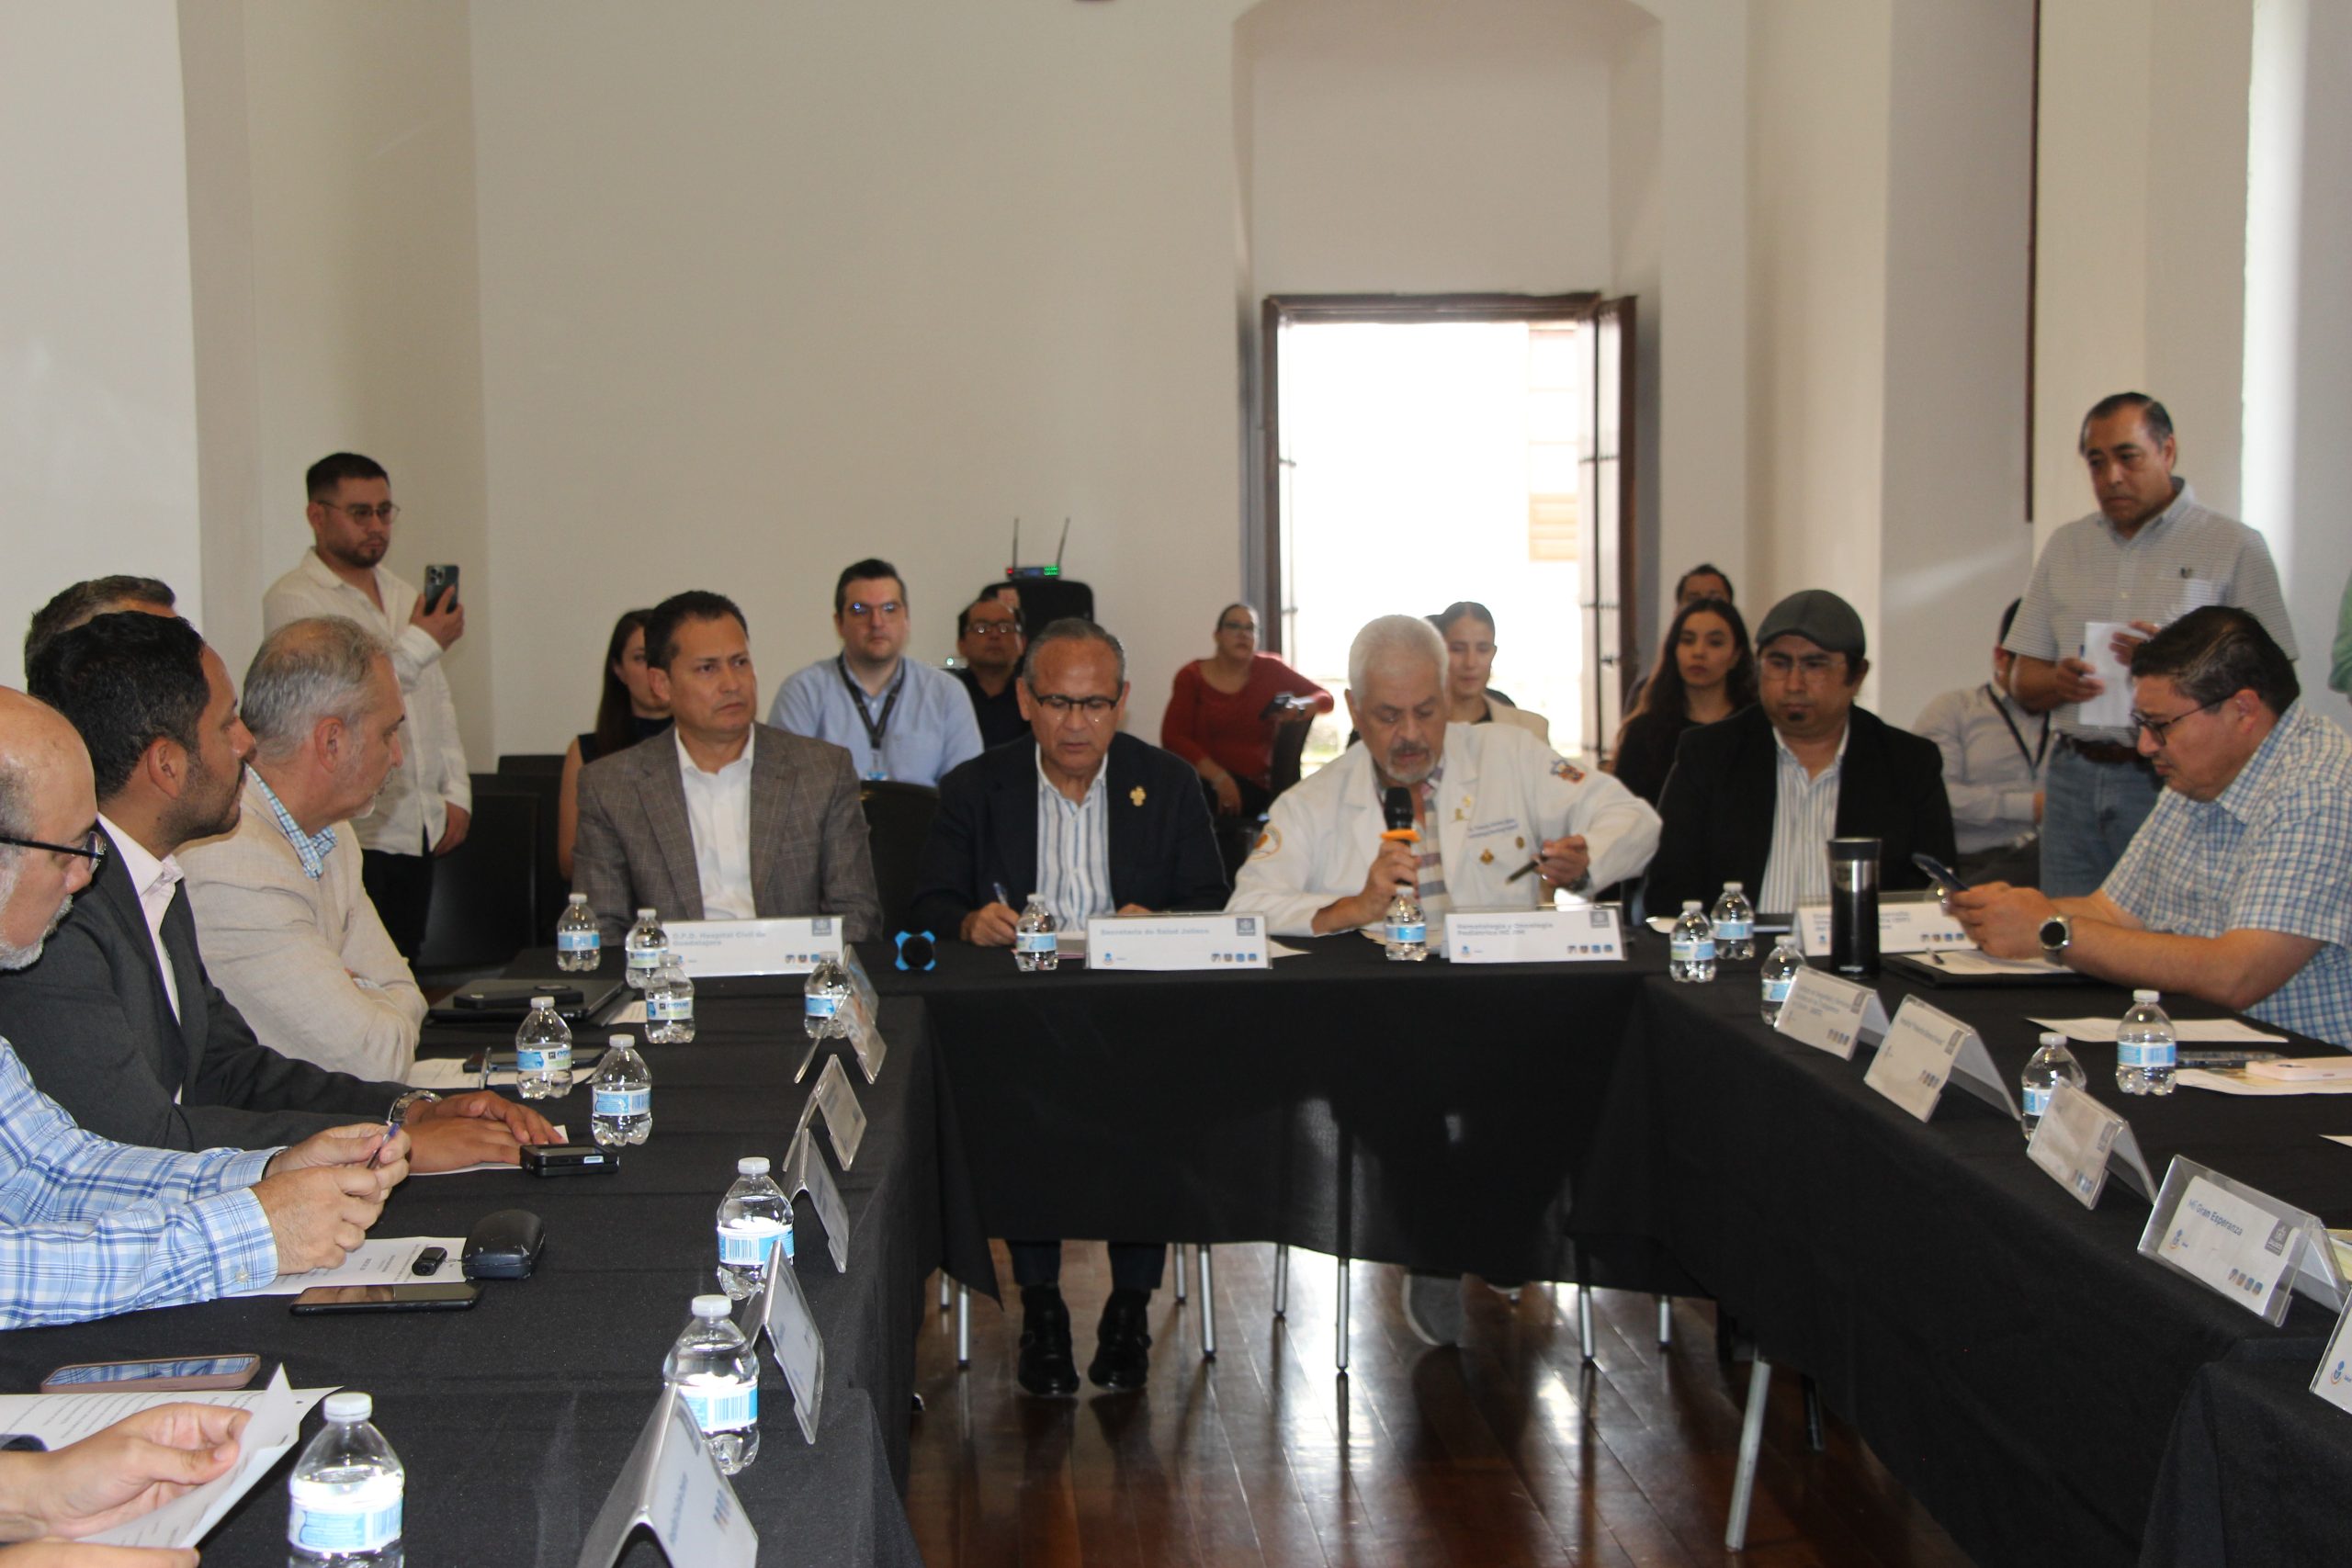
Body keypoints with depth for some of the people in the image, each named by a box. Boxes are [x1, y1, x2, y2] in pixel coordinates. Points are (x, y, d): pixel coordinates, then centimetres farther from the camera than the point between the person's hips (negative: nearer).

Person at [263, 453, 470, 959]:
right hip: (350, 836, -7)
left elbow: (438, 702, 22)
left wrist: (456, 793, 12)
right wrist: (420, 644, -10)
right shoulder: (294, 600, -5)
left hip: (419, 831, 7)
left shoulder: (405, 597, 20)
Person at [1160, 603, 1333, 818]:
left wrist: (1300, 707, -16)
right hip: (1205, 782, 0)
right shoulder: (1192, 677, 5)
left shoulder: (1269, 669, 8)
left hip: (1256, 786, 0)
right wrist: (1218, 777, -19)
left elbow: (1325, 699, 10)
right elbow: (1172, 737, -5)